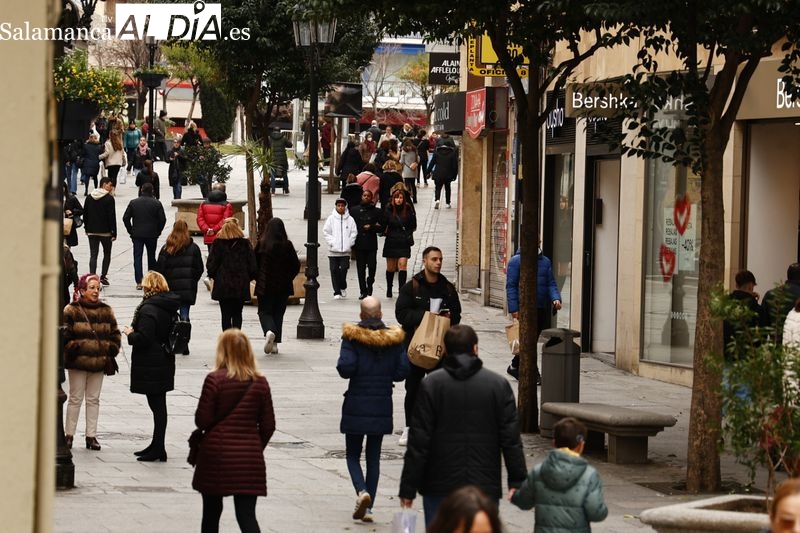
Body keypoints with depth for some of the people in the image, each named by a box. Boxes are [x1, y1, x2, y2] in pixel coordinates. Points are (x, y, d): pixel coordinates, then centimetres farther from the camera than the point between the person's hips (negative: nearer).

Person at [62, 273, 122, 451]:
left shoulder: (106, 311, 9)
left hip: (99, 363, 4)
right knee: (76, 398, 2)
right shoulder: (71, 311, -3)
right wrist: (73, 349, -16)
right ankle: (69, 434, 9)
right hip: (78, 363, -4)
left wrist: (111, 351, 1)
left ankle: (91, 436, 12)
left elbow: (115, 334, 14)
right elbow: (65, 334, -6)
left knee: (93, 399, 8)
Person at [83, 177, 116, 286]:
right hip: (105, 232, -4)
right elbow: (112, 216, -12)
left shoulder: (89, 198, 5)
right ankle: (103, 276, 8)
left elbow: (85, 214, 10)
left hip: (92, 232, 4)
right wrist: (114, 233, -8)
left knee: (93, 255, 3)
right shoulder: (109, 198, -11)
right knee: (107, 254, 14)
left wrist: (87, 228, 18)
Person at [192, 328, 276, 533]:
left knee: (211, 512, 15)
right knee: (246, 515, -1)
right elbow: (268, 425, 3)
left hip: (216, 454, -2)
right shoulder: (260, 383, 0)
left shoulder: (215, 379, -10)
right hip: (249, 458, 2)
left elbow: (202, 420, -9)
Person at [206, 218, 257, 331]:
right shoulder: (245, 244, -2)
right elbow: (252, 265, 0)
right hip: (241, 286, 1)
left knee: (226, 315, 3)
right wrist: (249, 278, 14)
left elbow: (211, 264, -5)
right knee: (237, 314, 11)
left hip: (223, 286, -1)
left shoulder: (218, 244, -6)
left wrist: (213, 275, 13)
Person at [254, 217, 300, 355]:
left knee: (264, 311, 7)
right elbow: (296, 265, -1)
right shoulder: (287, 245, -6)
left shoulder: (262, 244, -9)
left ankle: (269, 331, -24)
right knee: (278, 313, 12)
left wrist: (258, 279, 14)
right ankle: (275, 343, 10)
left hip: (265, 286, -2)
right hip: (283, 287, 2)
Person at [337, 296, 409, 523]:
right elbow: (402, 372, -3)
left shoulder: (352, 337, -11)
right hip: (382, 407, 3)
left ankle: (362, 491, -16)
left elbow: (345, 368, -19)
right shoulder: (394, 338, -2)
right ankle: (368, 507, 8)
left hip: (356, 405, -2)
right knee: (374, 457, 10)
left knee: (353, 454, 9)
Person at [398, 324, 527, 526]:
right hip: (485, 486, 1)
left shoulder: (431, 384, -4)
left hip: (440, 487, -1)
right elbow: (511, 440, 0)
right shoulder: (499, 385, 1)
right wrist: (517, 481, 6)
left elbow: (418, 442, -5)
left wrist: (408, 488, -1)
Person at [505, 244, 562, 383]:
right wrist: (514, 308, -13)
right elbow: (511, 286, -5)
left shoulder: (545, 261, 11)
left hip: (542, 308, 5)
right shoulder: (516, 261, -3)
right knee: (530, 341, -10)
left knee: (532, 341, 14)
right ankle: (534, 374, -7)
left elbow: (551, 283, 10)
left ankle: (515, 366, 32)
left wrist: (556, 299, -10)